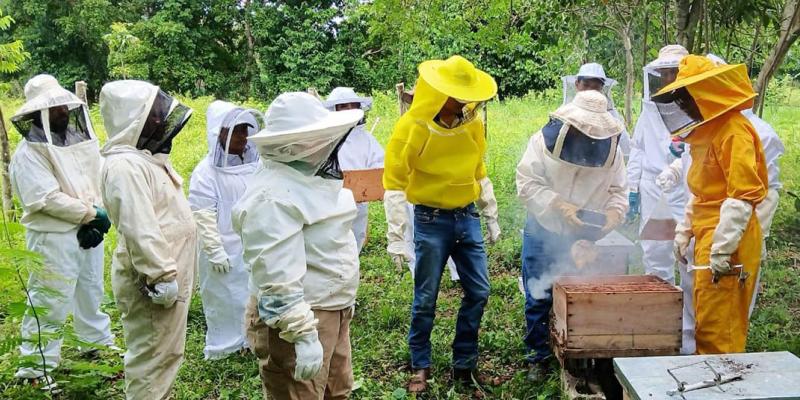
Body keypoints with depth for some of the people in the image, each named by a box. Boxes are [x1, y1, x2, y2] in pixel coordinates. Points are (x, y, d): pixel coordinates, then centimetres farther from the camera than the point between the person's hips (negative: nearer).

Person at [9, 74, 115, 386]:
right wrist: (92, 214, -17)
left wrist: (98, 217, -13)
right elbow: (48, 199, -21)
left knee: (92, 292, 22)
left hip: (88, 232, 7)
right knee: (50, 302, -2)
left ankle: (99, 345, 40)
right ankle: (36, 367, 11)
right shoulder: (28, 153, -12)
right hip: (54, 238, -7)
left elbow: (99, 180, 2)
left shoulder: (80, 139, 7)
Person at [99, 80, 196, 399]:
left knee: (166, 353, 21)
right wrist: (162, 276, -26)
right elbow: (140, 230, -27)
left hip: (169, 275, 10)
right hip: (154, 281, -10)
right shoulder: (125, 165, -20)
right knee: (152, 358, 0)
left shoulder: (146, 157, 13)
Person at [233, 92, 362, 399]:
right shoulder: (273, 196, -25)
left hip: (334, 309, 10)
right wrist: (304, 336, -26)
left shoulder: (309, 173, 7)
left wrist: (343, 301, 23)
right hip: (295, 316, -10)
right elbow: (278, 276, -27)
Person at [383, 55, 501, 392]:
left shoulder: (472, 123, 1)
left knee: (478, 292, 8)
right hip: (431, 221, -5)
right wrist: (396, 237, -17)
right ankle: (420, 366, 23)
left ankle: (464, 363, 24)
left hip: (467, 218, 5)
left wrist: (491, 217, 15)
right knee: (426, 299, 5)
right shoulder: (412, 127, -15)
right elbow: (394, 184, -13)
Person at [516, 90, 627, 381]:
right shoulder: (544, 142, -11)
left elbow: (618, 190, 4)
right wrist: (559, 206, -24)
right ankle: (538, 357, 22)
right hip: (542, 234, -2)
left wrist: (614, 211, -17)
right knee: (538, 299, 6)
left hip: (584, 237, 2)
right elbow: (527, 183, -14)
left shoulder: (612, 149, -3)